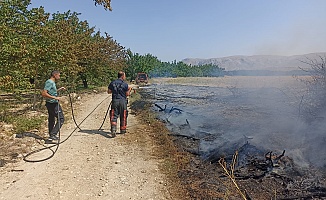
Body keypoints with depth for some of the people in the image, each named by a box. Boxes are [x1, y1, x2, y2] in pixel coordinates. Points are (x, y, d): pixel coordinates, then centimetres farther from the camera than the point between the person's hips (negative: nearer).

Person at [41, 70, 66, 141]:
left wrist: (59, 89, 24)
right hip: (53, 104, -10)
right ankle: (53, 134, -6)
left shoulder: (52, 82, 14)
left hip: (52, 104, 10)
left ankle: (51, 135, 28)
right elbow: (44, 93, -26)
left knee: (51, 119, 17)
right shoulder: (50, 82, -17)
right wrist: (54, 97, -27)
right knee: (61, 118, -6)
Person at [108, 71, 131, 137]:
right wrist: (129, 89, 15)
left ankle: (113, 129, -15)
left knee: (114, 116, 2)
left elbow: (109, 92, 11)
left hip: (115, 101, 2)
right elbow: (127, 94, -3)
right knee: (123, 116, 12)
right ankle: (122, 130, 23)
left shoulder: (112, 83, 6)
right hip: (122, 101, -2)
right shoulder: (125, 84, -4)